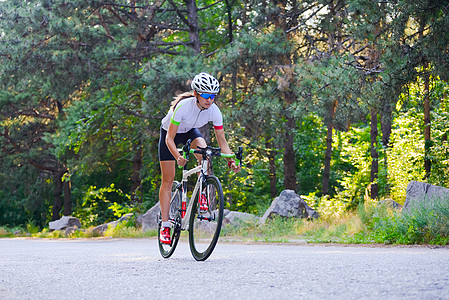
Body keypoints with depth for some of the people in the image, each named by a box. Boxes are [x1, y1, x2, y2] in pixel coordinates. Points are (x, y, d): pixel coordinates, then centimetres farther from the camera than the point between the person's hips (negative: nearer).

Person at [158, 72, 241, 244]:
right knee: (168, 180, -5)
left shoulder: (214, 111, -25)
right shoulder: (184, 106, -37)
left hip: (190, 132, 3)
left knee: (203, 148, -32)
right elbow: (170, 138, -34)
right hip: (170, 133, -3)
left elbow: (222, 140, -18)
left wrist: (231, 160, -34)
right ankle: (165, 226, 0)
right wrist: (178, 157, -51)